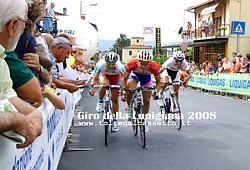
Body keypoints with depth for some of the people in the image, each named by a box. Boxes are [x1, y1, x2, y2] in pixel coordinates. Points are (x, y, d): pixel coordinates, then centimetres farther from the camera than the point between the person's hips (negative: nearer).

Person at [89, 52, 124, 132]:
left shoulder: (119, 66, -38)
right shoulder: (100, 64, -37)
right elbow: (95, 78, -34)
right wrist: (92, 88, -51)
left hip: (115, 77, 0)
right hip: (104, 75, 0)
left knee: (115, 99, -1)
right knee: (104, 83, -37)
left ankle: (114, 120, 18)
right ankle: (100, 102, -11)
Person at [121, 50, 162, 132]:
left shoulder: (155, 67, -36)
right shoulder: (131, 64, -39)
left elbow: (158, 81, -17)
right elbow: (124, 78, -24)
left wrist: (156, 92, -31)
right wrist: (123, 92, -33)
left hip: (146, 77, 1)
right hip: (135, 75, -1)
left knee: (147, 100, 1)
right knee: (130, 89, -32)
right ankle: (128, 107, -4)